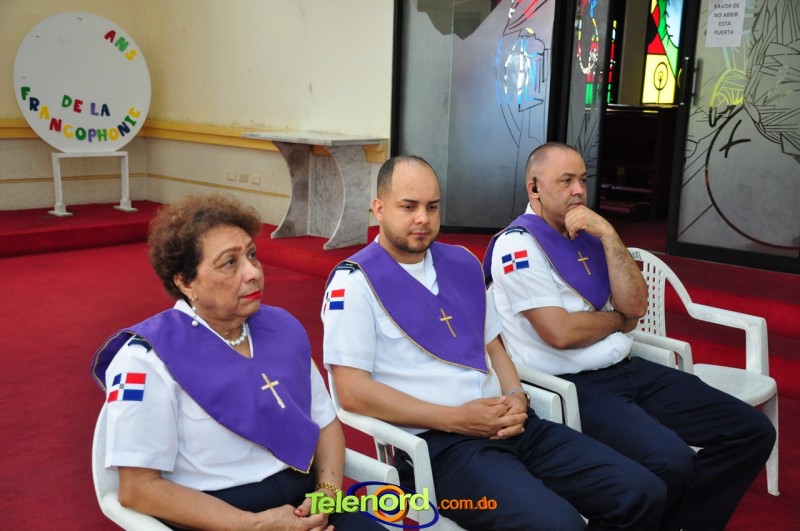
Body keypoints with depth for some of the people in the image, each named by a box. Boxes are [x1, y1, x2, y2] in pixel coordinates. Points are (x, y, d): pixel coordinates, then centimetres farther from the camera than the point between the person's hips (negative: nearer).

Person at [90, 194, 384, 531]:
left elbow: (325, 422, 13)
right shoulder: (150, 357, -9)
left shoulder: (282, 329, 7)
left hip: (303, 502, 5)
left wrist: (328, 491, -5)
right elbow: (139, 487, -12)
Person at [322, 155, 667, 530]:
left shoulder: (462, 263, 15)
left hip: (503, 426, 7)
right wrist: (455, 419, -16)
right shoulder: (354, 281, -6)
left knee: (642, 493, -2)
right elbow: (351, 391, -13)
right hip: (436, 441, -7)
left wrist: (516, 396, 0)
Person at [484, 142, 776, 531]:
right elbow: (561, 333, -18)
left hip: (627, 369, 8)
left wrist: (607, 233, -7)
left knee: (752, 430, 0)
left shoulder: (588, 235, 14)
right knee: (669, 462, -31)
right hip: (570, 385, -8)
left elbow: (635, 305, 2)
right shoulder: (518, 244, -9)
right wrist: (618, 321, 1)